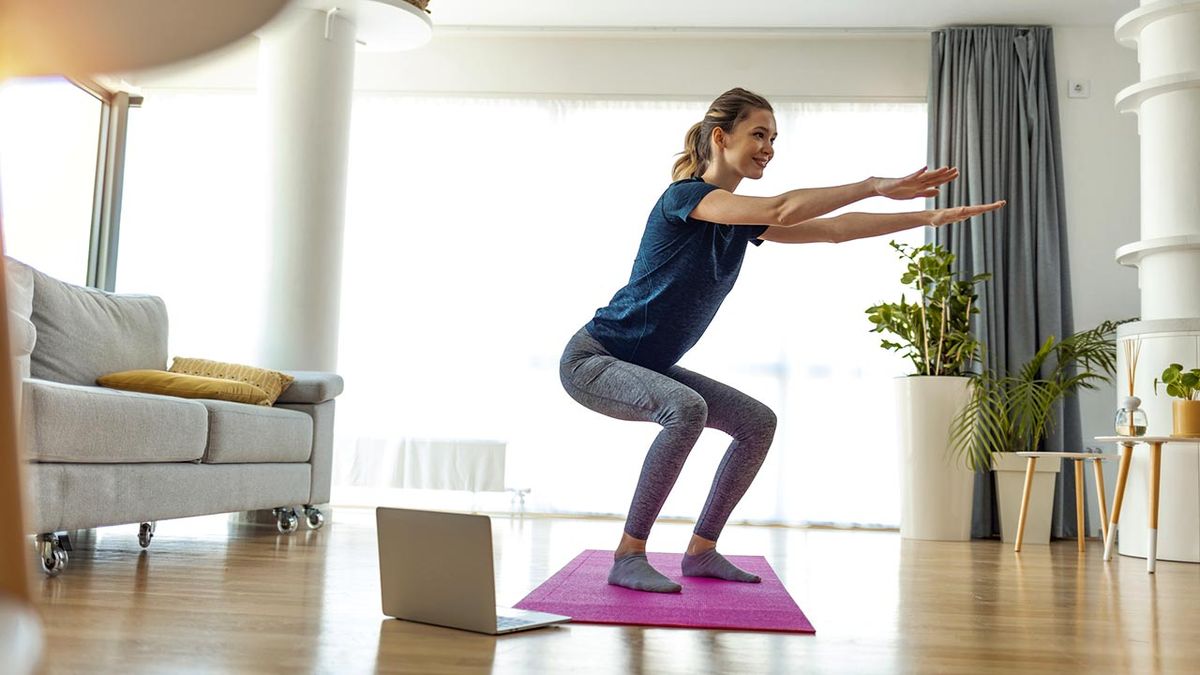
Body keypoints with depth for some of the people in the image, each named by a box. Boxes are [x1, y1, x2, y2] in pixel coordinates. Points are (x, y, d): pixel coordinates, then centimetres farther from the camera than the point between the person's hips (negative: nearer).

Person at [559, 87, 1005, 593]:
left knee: (757, 422, 2)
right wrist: (875, 186, -30)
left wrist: (929, 217, 2)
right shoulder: (685, 196, -18)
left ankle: (701, 551, 10)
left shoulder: (743, 221, 6)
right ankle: (628, 557, -22)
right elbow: (781, 211, -34)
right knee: (686, 409, -35)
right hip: (592, 360, -9)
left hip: (649, 366, 9)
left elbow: (834, 230, 5)